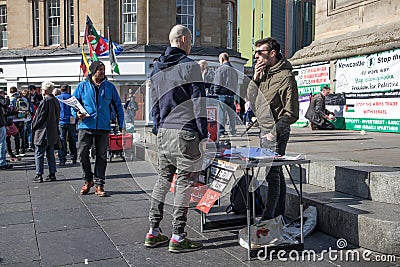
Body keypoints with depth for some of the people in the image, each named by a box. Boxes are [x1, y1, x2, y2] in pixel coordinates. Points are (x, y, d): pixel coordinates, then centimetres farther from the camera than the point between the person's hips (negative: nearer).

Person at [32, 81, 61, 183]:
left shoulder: (45, 101, -17)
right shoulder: (55, 101, 7)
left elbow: (39, 116, -14)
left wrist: (33, 126, 0)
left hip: (43, 132, -8)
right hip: (53, 132, 8)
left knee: (39, 154, 0)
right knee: (50, 154, 13)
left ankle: (39, 175, 3)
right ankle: (52, 174, 15)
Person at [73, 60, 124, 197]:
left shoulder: (110, 87, 8)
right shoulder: (82, 86, 6)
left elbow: (118, 106, 12)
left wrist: (121, 124, 4)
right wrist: (77, 114, -10)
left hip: (103, 127, 1)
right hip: (85, 126, 0)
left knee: (101, 156, 4)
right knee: (82, 154, -2)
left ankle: (99, 184, 14)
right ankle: (88, 180, 19)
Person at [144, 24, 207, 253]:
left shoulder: (157, 69, 16)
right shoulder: (190, 66, -7)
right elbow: (198, 102, -11)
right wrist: (203, 135, -9)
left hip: (164, 132, 8)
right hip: (185, 132, -7)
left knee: (163, 179, 14)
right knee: (185, 182, 0)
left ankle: (153, 232, 19)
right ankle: (178, 237, 5)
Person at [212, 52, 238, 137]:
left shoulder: (220, 69, -7)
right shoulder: (234, 70, 12)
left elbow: (217, 83, -9)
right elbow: (236, 83, 14)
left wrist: (216, 92, 1)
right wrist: (233, 92, 17)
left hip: (222, 94, -6)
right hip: (232, 94, 6)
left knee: (221, 114, -2)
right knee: (232, 114, 12)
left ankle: (221, 132, -3)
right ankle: (233, 131, 18)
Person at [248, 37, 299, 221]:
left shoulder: (285, 77, -15)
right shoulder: (264, 72, 11)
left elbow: (291, 114, -16)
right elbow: (250, 98, 12)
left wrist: (274, 133, -17)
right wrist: (255, 78, -1)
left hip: (276, 132, -9)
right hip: (264, 130, 9)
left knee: (272, 174, -6)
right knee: (276, 173, 16)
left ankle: (268, 216, 1)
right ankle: (279, 213, 27)